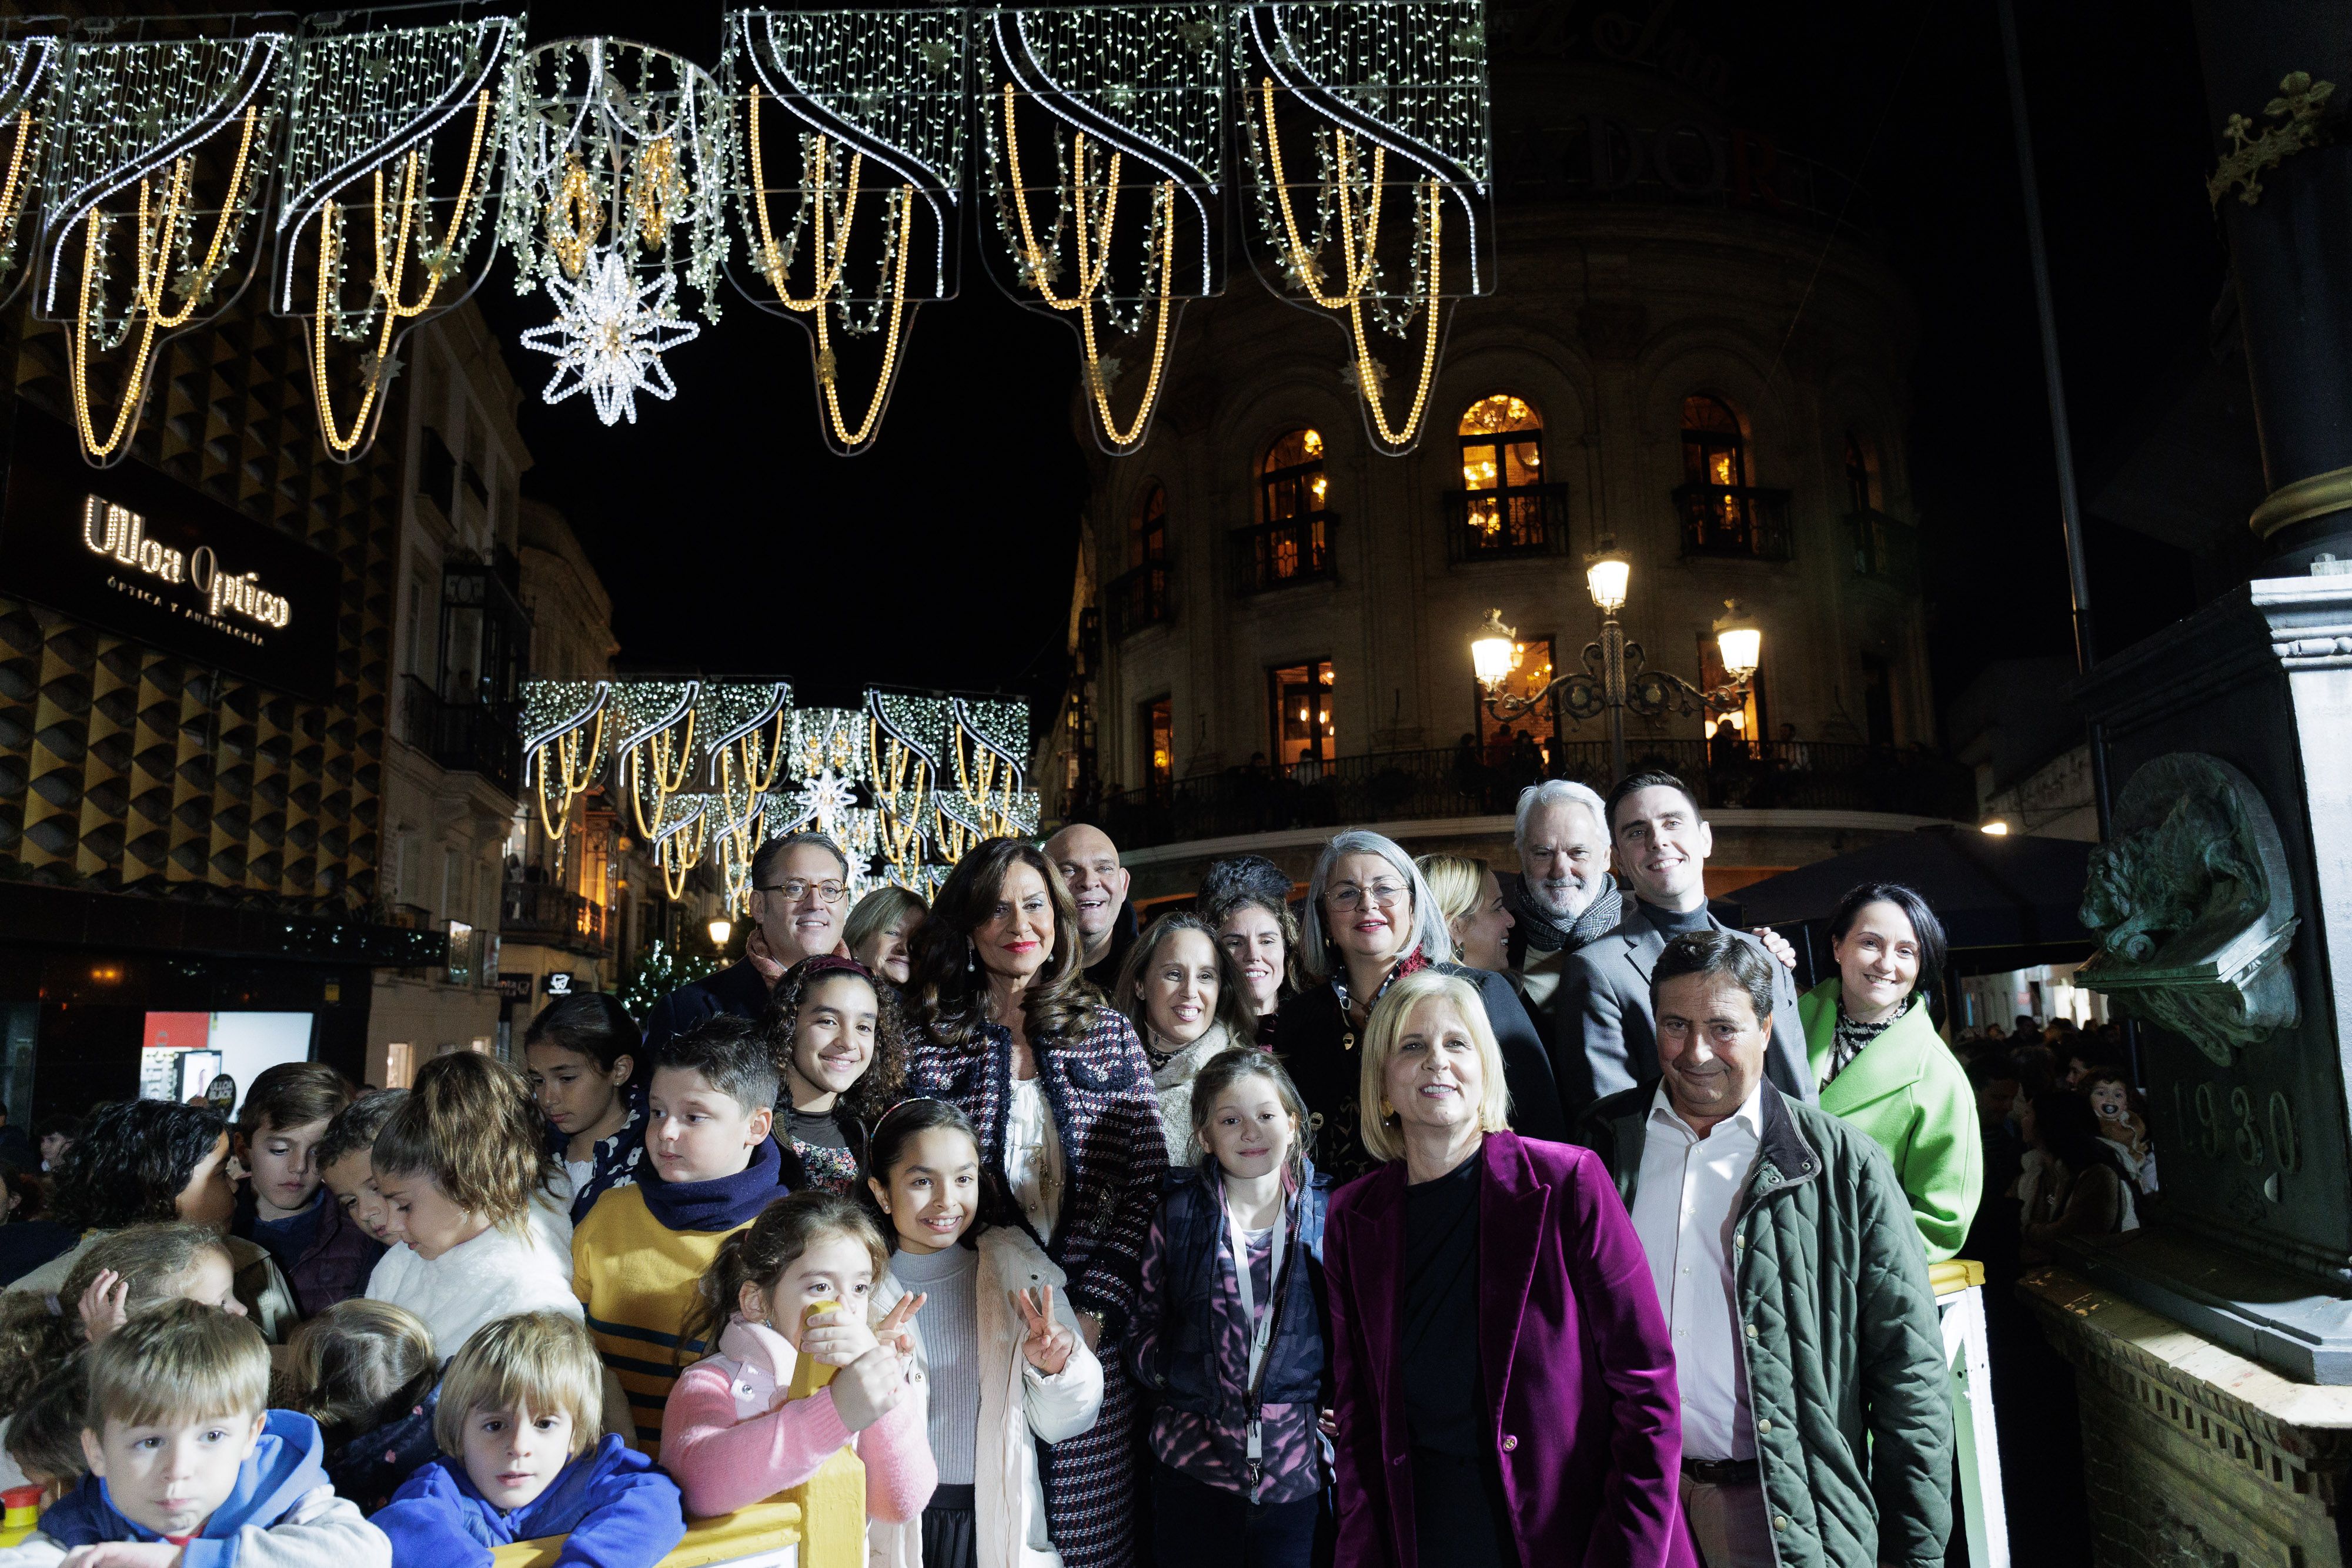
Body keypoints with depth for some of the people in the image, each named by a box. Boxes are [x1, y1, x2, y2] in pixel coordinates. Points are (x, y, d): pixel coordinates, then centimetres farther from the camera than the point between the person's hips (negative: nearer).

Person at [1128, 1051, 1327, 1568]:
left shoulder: (1326, 1212, 0)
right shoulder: (1177, 1215, 0)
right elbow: (1147, 1321, 8)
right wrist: (1163, 1371, -8)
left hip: (1298, 1467, 0)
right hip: (1193, 1463, 0)